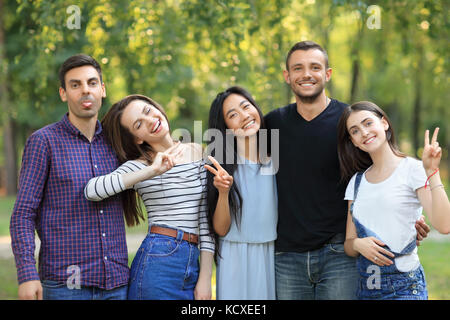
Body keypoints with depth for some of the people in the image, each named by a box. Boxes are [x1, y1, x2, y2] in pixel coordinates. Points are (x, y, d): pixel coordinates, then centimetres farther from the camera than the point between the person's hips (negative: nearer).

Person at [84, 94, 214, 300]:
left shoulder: (198, 153, 7)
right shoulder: (139, 166, -3)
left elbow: (205, 217, 7)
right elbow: (92, 190, -21)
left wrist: (206, 277, 2)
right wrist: (152, 171, -25)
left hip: (192, 265, 4)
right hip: (157, 262, -3)